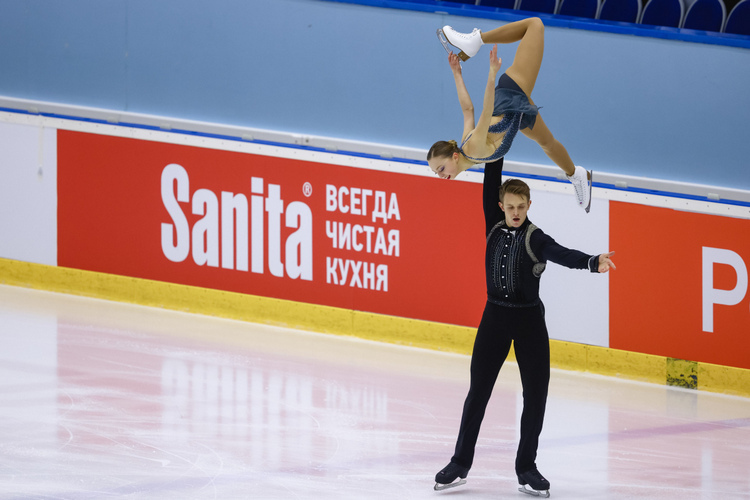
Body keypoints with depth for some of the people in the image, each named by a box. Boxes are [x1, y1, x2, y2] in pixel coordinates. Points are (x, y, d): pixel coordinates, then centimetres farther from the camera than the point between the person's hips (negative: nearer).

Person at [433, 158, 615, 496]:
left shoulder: (535, 239, -11)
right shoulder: (494, 229, 1)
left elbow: (563, 255, -29)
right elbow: (490, 185, 2)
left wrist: (593, 263, -47)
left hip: (529, 320, -3)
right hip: (495, 316, 3)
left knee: (535, 394, 0)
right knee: (478, 391, 7)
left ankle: (526, 468, 12)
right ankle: (460, 464, 15)